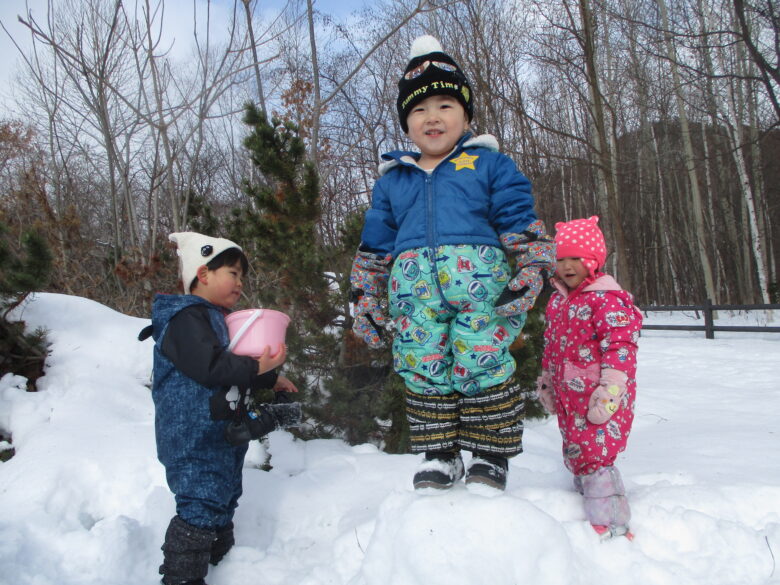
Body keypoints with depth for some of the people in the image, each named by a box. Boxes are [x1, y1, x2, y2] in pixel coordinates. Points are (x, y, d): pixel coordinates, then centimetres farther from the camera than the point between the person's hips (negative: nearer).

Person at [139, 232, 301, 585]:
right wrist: (256, 367, -27)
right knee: (200, 505, -10)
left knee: (222, 501, 21)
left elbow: (232, 368, 26)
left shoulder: (215, 318, 18)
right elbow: (208, 367, -30)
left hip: (223, 434, 11)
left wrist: (271, 379, 20)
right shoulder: (186, 318, -17)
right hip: (193, 439, -11)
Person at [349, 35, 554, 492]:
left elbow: (522, 223, 7)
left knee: (482, 365, -4)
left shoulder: (490, 165, 12)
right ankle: (440, 456, 17)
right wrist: (367, 303, 17)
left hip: (480, 282, -3)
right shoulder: (392, 180, 20)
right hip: (412, 289, 3)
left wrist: (530, 272, -6)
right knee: (422, 370, 2)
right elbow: (375, 248, 21)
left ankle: (492, 456, 13)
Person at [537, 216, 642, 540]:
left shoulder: (606, 300, -14)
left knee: (594, 453, -9)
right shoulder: (558, 299, 12)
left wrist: (609, 390, -24)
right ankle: (586, 491, 33)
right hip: (568, 397, 8)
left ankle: (610, 524, 2)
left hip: (599, 396, -8)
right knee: (575, 454, 16)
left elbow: (621, 346, -20)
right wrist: (546, 381, 25)